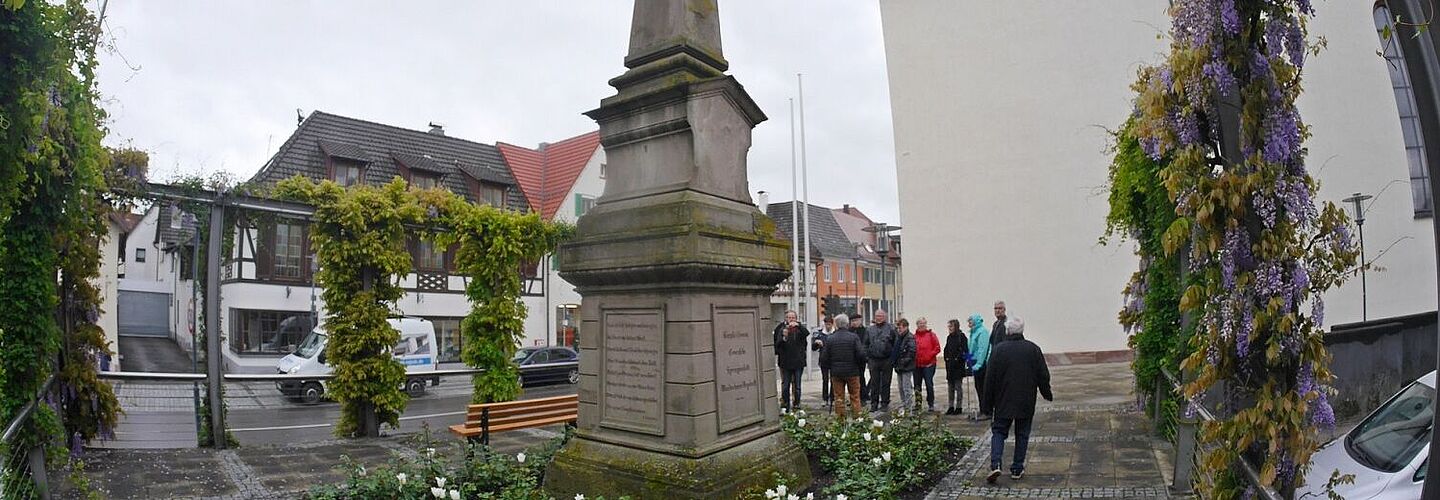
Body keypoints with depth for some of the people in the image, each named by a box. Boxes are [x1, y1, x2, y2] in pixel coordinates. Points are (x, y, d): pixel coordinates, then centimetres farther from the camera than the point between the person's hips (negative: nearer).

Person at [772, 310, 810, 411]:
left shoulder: (800, 328, 3)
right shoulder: (782, 329, 2)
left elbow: (807, 333, -20)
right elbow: (778, 345, -7)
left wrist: (798, 325, -34)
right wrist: (784, 337, -26)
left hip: (798, 362, 0)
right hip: (786, 362, 0)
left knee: (797, 386, 6)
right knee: (785, 386, 3)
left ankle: (796, 404, 15)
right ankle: (785, 405, 10)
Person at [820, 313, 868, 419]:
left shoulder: (829, 338, -3)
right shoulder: (854, 337, -8)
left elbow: (824, 358, -2)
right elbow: (861, 354, -12)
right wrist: (861, 367, 4)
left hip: (836, 372, 1)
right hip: (852, 371, -1)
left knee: (838, 398, 8)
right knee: (855, 397, 10)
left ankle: (840, 419, 11)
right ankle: (856, 418, 11)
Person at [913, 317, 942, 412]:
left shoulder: (931, 335, 0)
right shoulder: (914, 336, 8)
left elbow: (937, 348, -1)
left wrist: (929, 355, -10)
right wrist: (913, 357, -1)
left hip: (928, 364, -4)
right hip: (917, 365, 4)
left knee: (929, 385, -4)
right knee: (917, 385, 9)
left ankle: (931, 404, 6)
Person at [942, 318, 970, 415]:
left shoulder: (961, 336, -9)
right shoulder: (949, 337, 13)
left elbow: (964, 350, -15)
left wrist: (957, 359, -15)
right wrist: (946, 358, 4)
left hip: (958, 366, -7)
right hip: (950, 365, 7)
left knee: (958, 386, -1)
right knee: (950, 387, 11)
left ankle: (959, 407, 7)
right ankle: (951, 407, 18)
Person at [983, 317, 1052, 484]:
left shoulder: (999, 349, -8)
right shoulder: (1033, 349, -2)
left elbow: (990, 377, -5)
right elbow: (1043, 375, 2)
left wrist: (989, 398, 6)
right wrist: (1047, 394, 17)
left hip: (1004, 401, -1)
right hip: (1026, 401, 1)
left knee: (998, 431, 7)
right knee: (1022, 434, 12)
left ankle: (995, 465, -10)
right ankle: (1017, 469, 14)